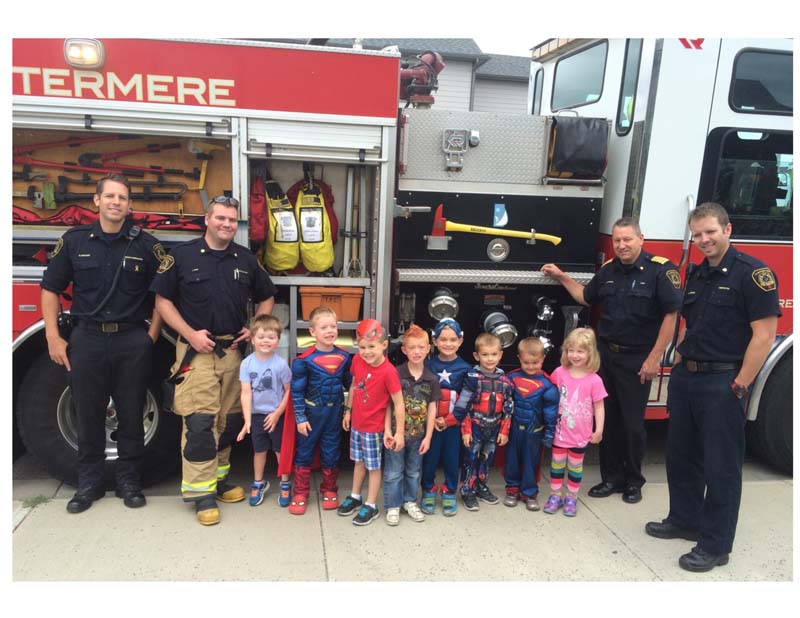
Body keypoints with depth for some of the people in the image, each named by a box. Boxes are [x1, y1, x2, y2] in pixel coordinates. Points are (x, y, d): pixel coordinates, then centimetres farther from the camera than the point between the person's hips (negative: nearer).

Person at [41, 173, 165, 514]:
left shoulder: (146, 245, 0)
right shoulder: (74, 240, 3)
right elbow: (51, 288, 7)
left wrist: (152, 335, -2)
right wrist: (53, 337, 2)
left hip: (132, 341, -1)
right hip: (87, 339, 1)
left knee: (131, 415, 8)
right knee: (88, 416, 10)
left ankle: (129, 481, 23)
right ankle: (89, 483, 25)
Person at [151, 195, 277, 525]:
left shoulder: (246, 259, 7)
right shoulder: (182, 254, -3)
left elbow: (266, 297, 18)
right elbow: (163, 299, -2)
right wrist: (190, 334, -12)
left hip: (233, 351, 4)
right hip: (196, 351, -4)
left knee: (229, 420, 11)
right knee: (199, 422, -7)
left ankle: (218, 478, 28)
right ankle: (200, 491, 4)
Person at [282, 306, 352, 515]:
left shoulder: (344, 357, -3)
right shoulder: (304, 360, -13)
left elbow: (349, 384, 9)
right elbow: (297, 391, -9)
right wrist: (300, 418, -10)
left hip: (334, 412, 3)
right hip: (311, 412, -2)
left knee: (331, 453, 13)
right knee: (303, 452, 8)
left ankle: (329, 490, 31)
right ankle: (300, 494, 23)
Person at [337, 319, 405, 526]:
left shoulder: (388, 371, -26)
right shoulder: (357, 361, -9)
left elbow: (398, 403, -21)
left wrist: (399, 432, -19)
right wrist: (348, 411, 13)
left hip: (374, 427, -5)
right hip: (356, 423, 6)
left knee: (373, 466, 11)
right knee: (359, 462, 23)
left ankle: (371, 506, 26)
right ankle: (355, 497, 41)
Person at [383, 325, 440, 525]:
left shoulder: (431, 379, -3)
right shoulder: (396, 374, -12)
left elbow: (432, 409, 1)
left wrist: (428, 436, 0)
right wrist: (387, 431, -12)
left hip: (418, 434, 3)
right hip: (396, 432, -3)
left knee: (414, 471, 18)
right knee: (393, 472, 8)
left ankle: (410, 501, 36)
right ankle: (393, 506, 23)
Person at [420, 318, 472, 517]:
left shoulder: (465, 368, -4)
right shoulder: (428, 365, -3)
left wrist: (448, 420, -11)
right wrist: (431, 420, -13)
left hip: (453, 423, 0)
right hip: (431, 422, 0)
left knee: (452, 459, 9)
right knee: (429, 458, 8)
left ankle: (449, 494, 28)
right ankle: (429, 492, 27)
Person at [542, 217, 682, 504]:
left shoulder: (661, 270, -11)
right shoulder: (608, 270, 8)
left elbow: (671, 314, -14)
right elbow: (586, 297, 24)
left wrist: (654, 357, -15)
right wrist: (562, 277, 17)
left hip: (637, 359, -5)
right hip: (606, 355, 5)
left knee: (632, 423, 5)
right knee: (608, 420, 11)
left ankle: (633, 481, 23)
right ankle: (611, 477, 24)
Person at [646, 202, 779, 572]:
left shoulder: (752, 272, -11)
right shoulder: (696, 275, 12)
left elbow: (763, 335, -15)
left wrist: (739, 387, -16)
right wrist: (678, 367, 13)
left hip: (723, 382, -7)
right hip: (685, 378, 8)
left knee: (721, 467, 3)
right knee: (681, 457, 17)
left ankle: (715, 546, 14)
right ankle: (684, 520, 34)